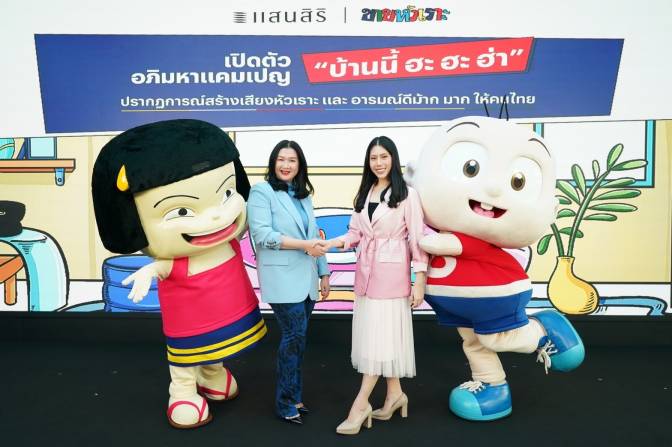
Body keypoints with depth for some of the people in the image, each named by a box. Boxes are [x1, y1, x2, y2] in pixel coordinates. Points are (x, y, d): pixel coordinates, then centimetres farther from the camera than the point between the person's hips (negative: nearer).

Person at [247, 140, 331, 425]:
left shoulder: (304, 195, 15)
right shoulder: (261, 191, -5)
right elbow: (262, 235, -16)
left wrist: (323, 272, 13)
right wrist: (303, 246, -18)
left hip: (306, 278, 6)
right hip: (282, 278, -6)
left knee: (297, 338, 11)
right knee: (294, 336, -6)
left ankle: (293, 397, 24)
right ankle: (286, 403, 10)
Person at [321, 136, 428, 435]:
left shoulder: (407, 194, -6)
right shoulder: (364, 193, 13)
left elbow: (418, 238, -8)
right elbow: (356, 233, 9)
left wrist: (420, 279, -11)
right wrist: (330, 243, -7)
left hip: (390, 273, -6)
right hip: (365, 271, 6)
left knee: (380, 337, -2)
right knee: (373, 335, 11)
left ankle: (360, 405, 5)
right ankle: (395, 394, 26)